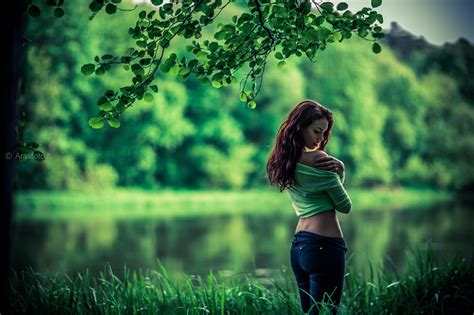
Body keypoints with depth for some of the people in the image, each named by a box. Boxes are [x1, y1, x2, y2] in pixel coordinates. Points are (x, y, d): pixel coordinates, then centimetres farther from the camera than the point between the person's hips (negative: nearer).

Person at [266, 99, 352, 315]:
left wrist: (338, 170, -2)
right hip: (325, 244, -9)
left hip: (298, 244, 9)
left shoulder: (284, 162, 12)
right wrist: (340, 170, 10)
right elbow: (345, 206, -5)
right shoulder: (317, 159, -12)